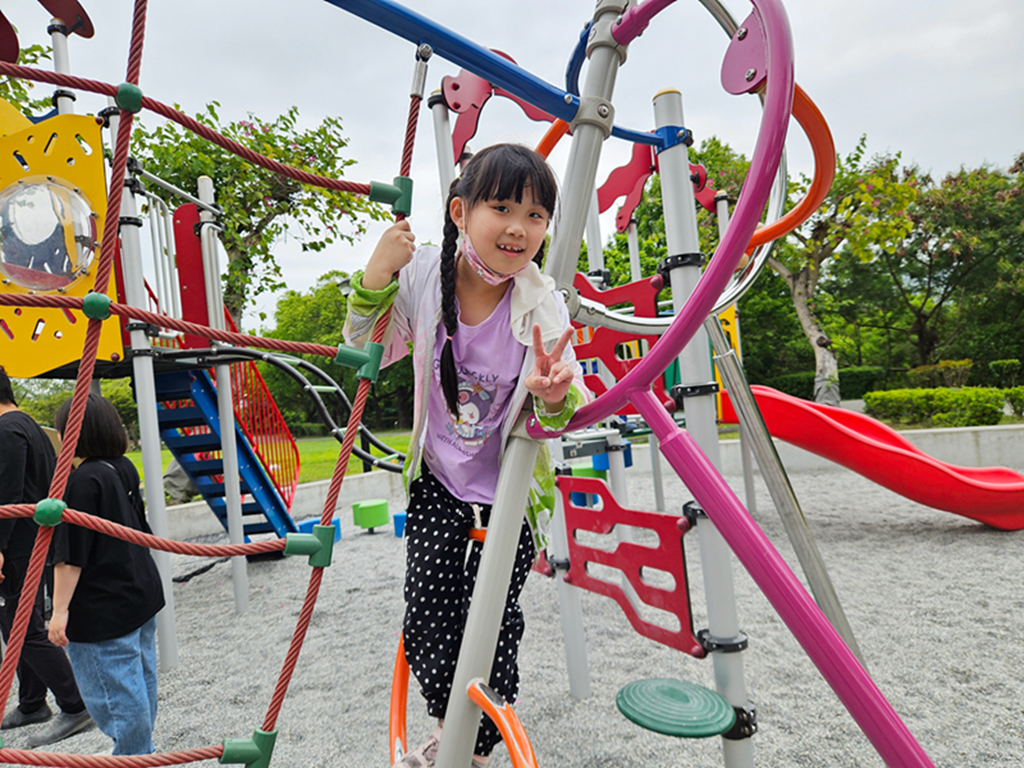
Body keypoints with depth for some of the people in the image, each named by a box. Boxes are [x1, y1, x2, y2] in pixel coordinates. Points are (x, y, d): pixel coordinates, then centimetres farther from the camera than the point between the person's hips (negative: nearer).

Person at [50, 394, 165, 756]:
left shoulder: (83, 481, -19)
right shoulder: (125, 469, 6)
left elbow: (71, 554, -20)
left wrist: (60, 609, -14)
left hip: (104, 609, -9)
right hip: (143, 594, 9)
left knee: (115, 693, 4)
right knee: (141, 682, 21)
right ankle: (142, 750, 35)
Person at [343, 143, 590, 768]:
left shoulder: (543, 304, -18)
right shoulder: (424, 275, -14)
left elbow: (570, 406, -13)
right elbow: (365, 353, -4)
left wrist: (555, 397, -38)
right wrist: (376, 277, -20)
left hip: (511, 488, -1)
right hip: (438, 481, 2)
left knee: (491, 624, 4)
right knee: (427, 616, 5)